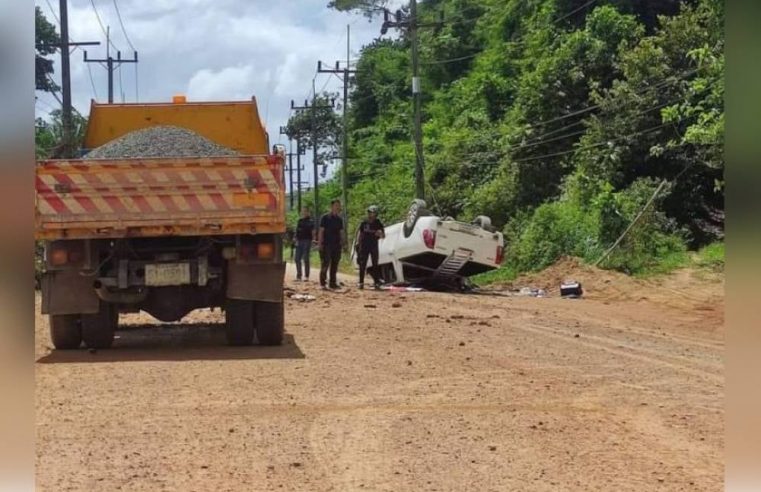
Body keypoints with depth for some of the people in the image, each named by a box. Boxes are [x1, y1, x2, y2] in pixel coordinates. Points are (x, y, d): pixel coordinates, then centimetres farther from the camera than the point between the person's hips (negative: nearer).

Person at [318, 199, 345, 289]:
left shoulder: (339, 219, 13)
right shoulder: (325, 217, -3)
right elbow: (321, 231, -5)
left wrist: (342, 243, 9)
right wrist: (320, 243, -12)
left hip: (336, 245, 6)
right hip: (326, 245, -6)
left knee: (335, 265, 8)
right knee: (325, 264, -8)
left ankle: (333, 283, 13)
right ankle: (323, 283, -3)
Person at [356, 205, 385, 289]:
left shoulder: (378, 224, -1)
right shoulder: (364, 223, 2)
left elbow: (383, 236, 1)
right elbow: (360, 234, 9)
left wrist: (380, 234, -21)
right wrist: (358, 243, 3)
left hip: (374, 246, -1)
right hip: (364, 245, 1)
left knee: (375, 265, 0)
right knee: (362, 265, -1)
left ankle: (376, 282, 3)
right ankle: (361, 282, 3)